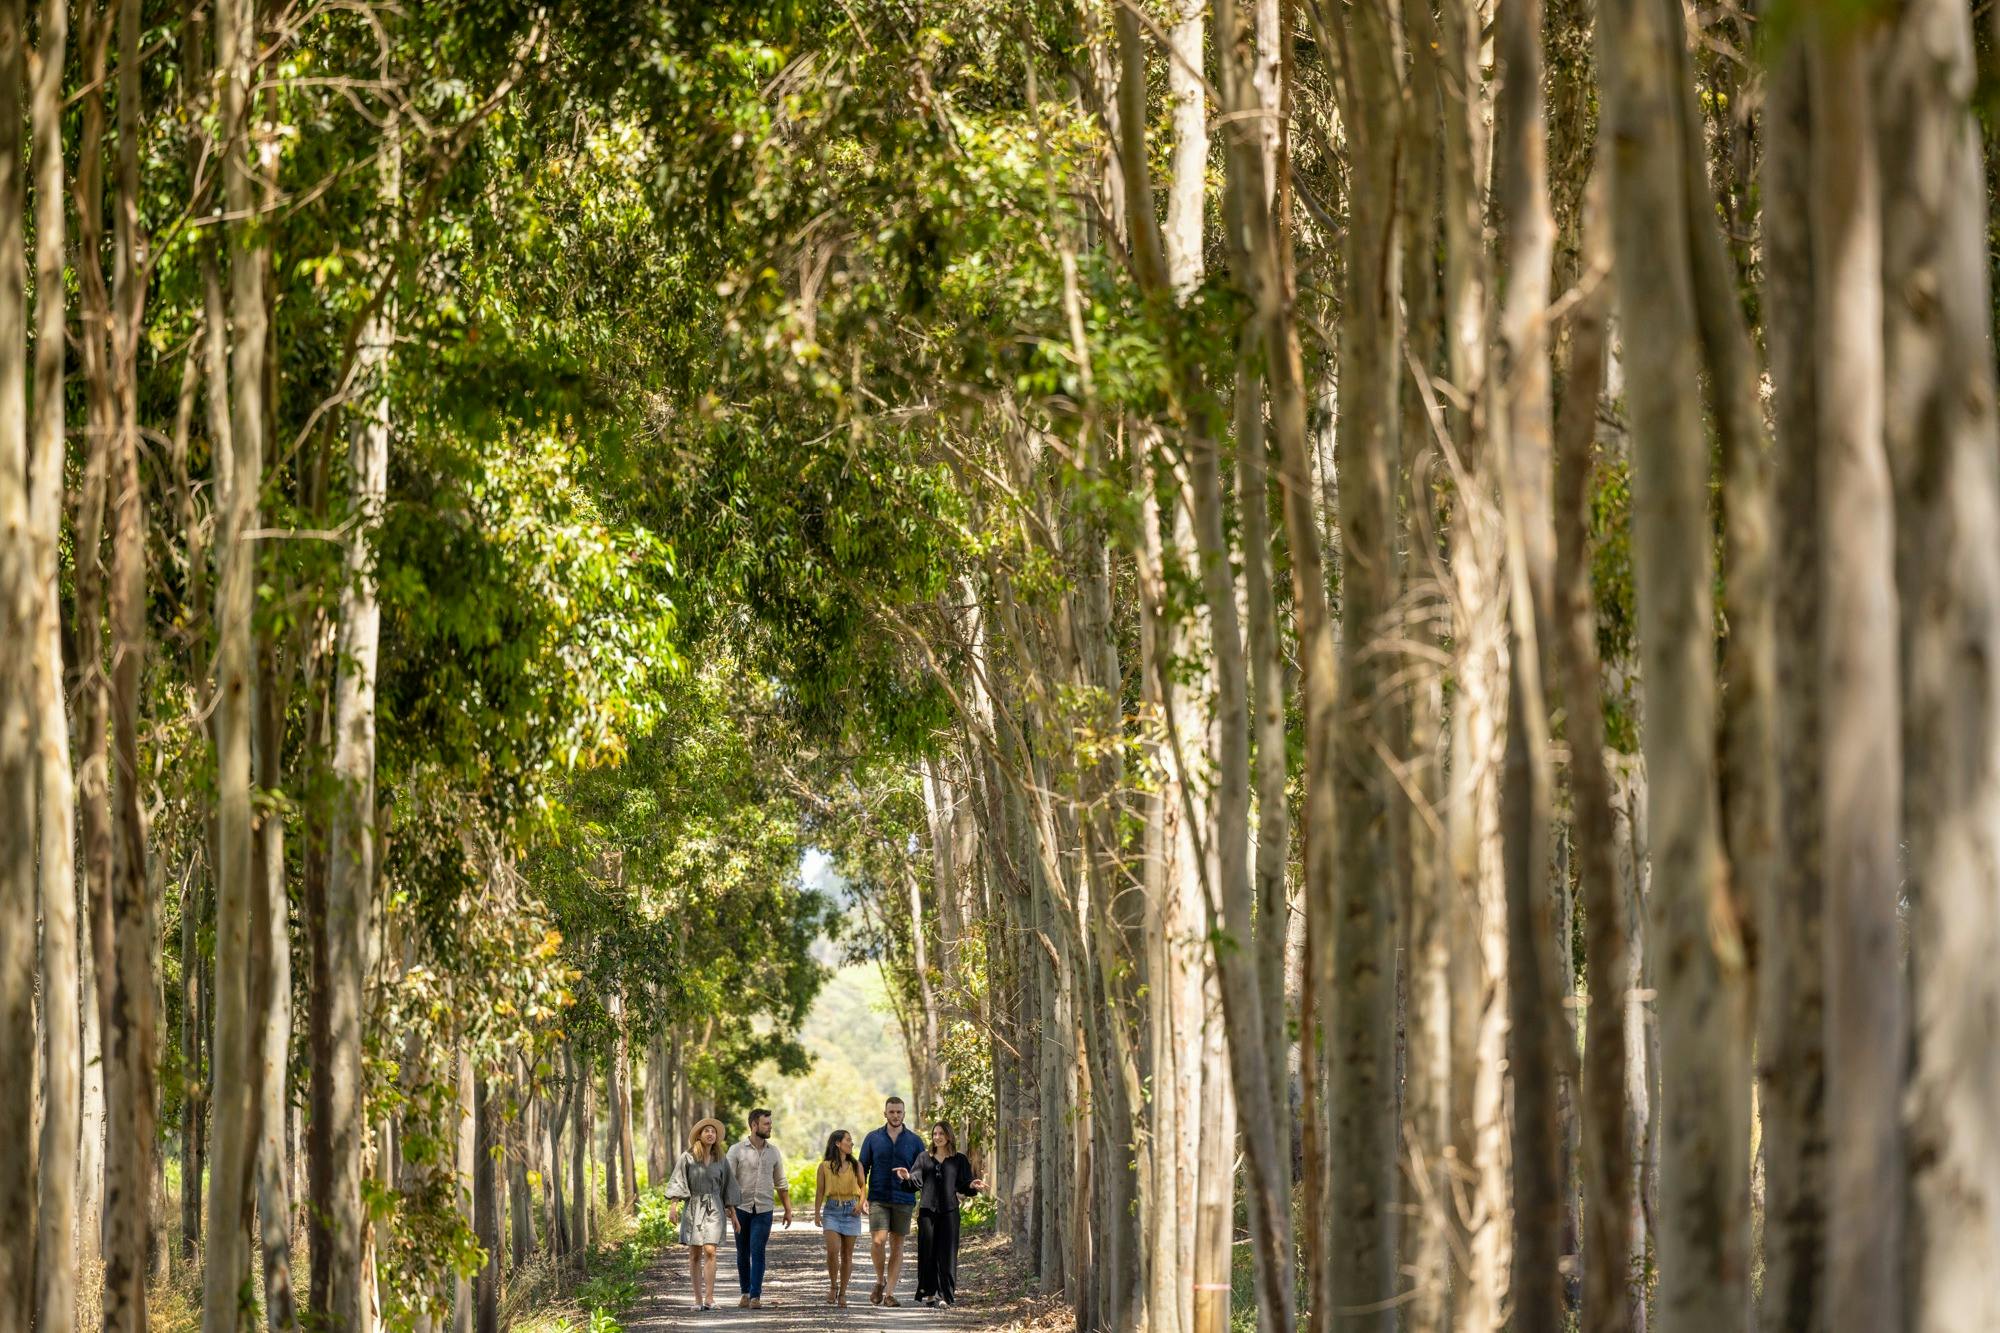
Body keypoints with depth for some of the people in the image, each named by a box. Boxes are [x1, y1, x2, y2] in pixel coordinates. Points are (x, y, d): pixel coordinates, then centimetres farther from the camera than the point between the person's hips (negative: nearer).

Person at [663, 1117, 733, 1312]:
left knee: (710, 1251, -12)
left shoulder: (721, 1159, 6)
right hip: (692, 1207, 0)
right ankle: (698, 1298, 7)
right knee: (695, 1254, 2)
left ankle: (709, 1297, -14)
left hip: (713, 1208, 0)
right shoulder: (687, 1157, 0)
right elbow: (677, 1183, -2)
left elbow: (727, 1187, 11)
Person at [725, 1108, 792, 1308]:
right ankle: (745, 1292, 24)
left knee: (757, 1252, -9)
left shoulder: (773, 1152, 6)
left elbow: (780, 1183, 13)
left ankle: (756, 1296, -10)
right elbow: (728, 1181, -6)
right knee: (742, 1254, 9)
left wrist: (788, 1210, 12)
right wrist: (729, 1207, -16)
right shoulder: (737, 1151, -3)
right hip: (741, 1208, -1)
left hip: (764, 1210, 1)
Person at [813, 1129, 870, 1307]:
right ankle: (833, 1286, 5)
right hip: (832, 1210, -2)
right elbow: (819, 1191, 4)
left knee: (847, 1254, 4)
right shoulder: (825, 1166, 0)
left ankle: (842, 1293, 12)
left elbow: (863, 1186, 15)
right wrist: (816, 1214, -1)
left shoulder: (856, 1165, 6)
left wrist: (861, 1202, -3)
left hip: (851, 1210, 2)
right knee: (833, 1250, -16)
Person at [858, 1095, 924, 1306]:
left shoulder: (914, 1141, 5)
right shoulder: (873, 1138, 5)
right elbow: (862, 1168, 8)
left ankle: (890, 1293, 8)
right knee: (878, 1241, -15)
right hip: (878, 1199, -1)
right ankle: (880, 1281, 8)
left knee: (897, 1245, 3)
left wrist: (923, 1202, -4)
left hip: (904, 1201, 1)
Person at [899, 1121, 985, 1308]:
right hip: (927, 1210, 1)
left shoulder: (958, 1160, 9)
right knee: (927, 1251, 0)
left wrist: (972, 1185, -16)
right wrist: (908, 1176, -21)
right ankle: (928, 1293, 8)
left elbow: (963, 1185, 6)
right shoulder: (924, 1158, 11)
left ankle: (945, 1294, -2)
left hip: (948, 1210, -1)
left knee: (946, 1252, -4)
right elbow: (917, 1180, 0)